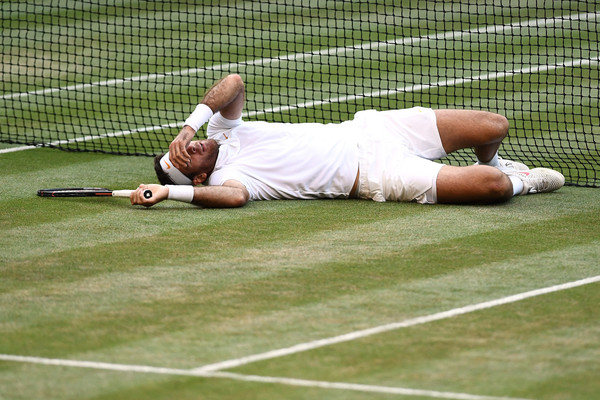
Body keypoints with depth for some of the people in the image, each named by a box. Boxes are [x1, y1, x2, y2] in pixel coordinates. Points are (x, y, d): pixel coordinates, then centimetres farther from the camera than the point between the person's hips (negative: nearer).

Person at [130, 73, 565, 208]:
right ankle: (519, 182, 15)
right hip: (372, 175, -7)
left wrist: (191, 124, -19)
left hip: (366, 128, 7)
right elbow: (235, 195, -39)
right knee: (492, 188, -20)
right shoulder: (223, 176, -15)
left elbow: (235, 83, -11)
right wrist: (168, 192, -42)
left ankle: (490, 164, 35)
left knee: (494, 127, 2)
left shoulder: (221, 132, 5)